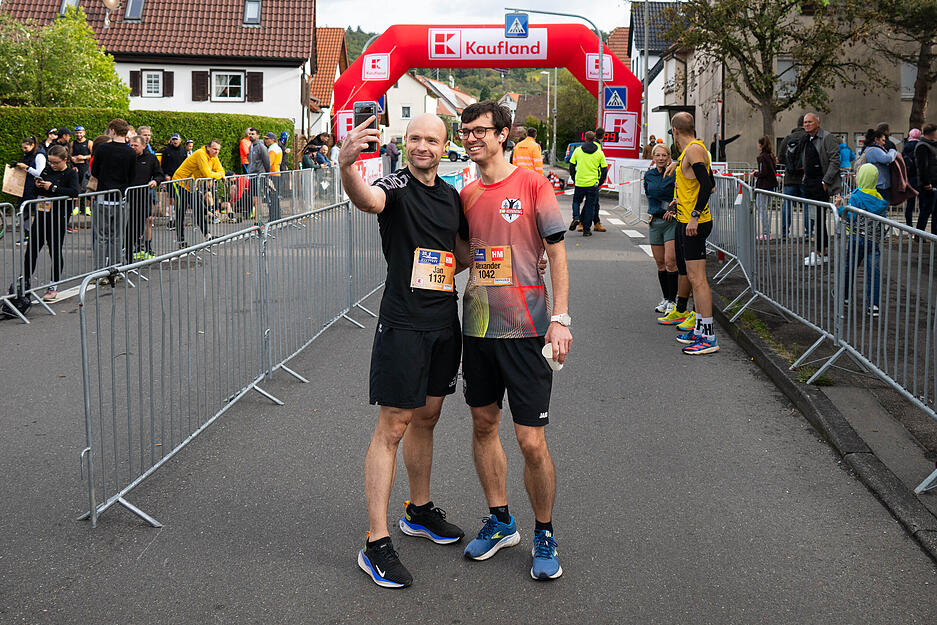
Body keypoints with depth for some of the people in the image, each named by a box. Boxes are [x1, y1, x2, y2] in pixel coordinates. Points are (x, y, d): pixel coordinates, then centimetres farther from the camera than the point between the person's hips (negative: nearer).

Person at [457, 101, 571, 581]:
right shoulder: (466, 195, 10)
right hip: (477, 326, 6)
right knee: (483, 424, 14)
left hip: (525, 329, -5)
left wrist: (560, 318, -11)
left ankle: (544, 534, 15)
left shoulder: (533, 185, -5)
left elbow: (556, 252, -5)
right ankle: (500, 521, 31)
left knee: (531, 441, -4)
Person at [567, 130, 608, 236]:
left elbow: (571, 166, 7)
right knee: (590, 205, 7)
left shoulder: (577, 150, 2)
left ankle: (576, 218, -4)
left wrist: (574, 179, 18)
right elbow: (604, 169, 4)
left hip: (579, 183, 1)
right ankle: (586, 229, 7)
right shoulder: (600, 153, 1)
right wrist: (600, 183, 15)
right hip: (593, 184, -1)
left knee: (576, 201, 21)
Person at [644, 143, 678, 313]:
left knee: (670, 262, -11)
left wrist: (672, 210, -14)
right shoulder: (649, 175, 9)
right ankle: (665, 298, 18)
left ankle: (672, 301, -4)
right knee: (660, 263, 8)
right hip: (654, 221, 5)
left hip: (672, 221, -5)